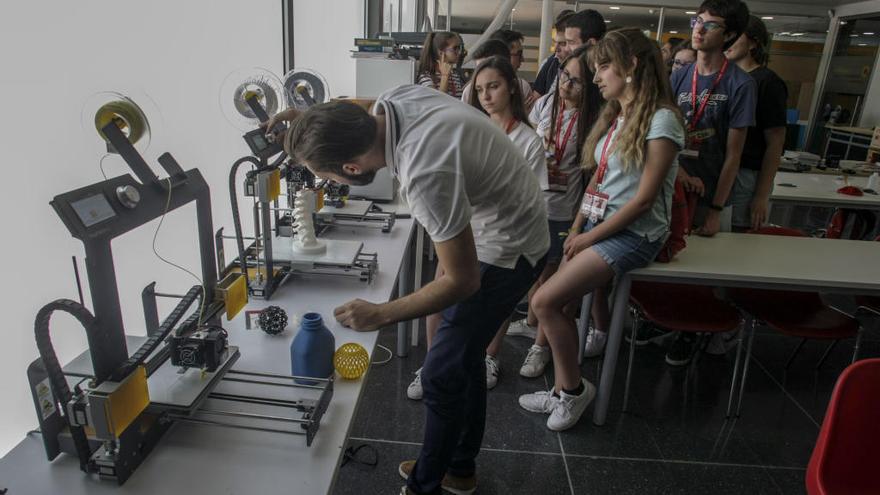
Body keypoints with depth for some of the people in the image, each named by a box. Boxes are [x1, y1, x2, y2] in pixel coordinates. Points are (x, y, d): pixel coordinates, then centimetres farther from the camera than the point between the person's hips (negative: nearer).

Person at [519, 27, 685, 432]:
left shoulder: (661, 119, -12)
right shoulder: (614, 116, 14)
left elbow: (643, 199, -16)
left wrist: (588, 238, -12)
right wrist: (575, 229, 3)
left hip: (633, 234, -7)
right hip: (597, 225, 8)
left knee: (545, 301, -17)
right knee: (562, 306, -3)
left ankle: (574, 388, 4)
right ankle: (563, 391, 13)